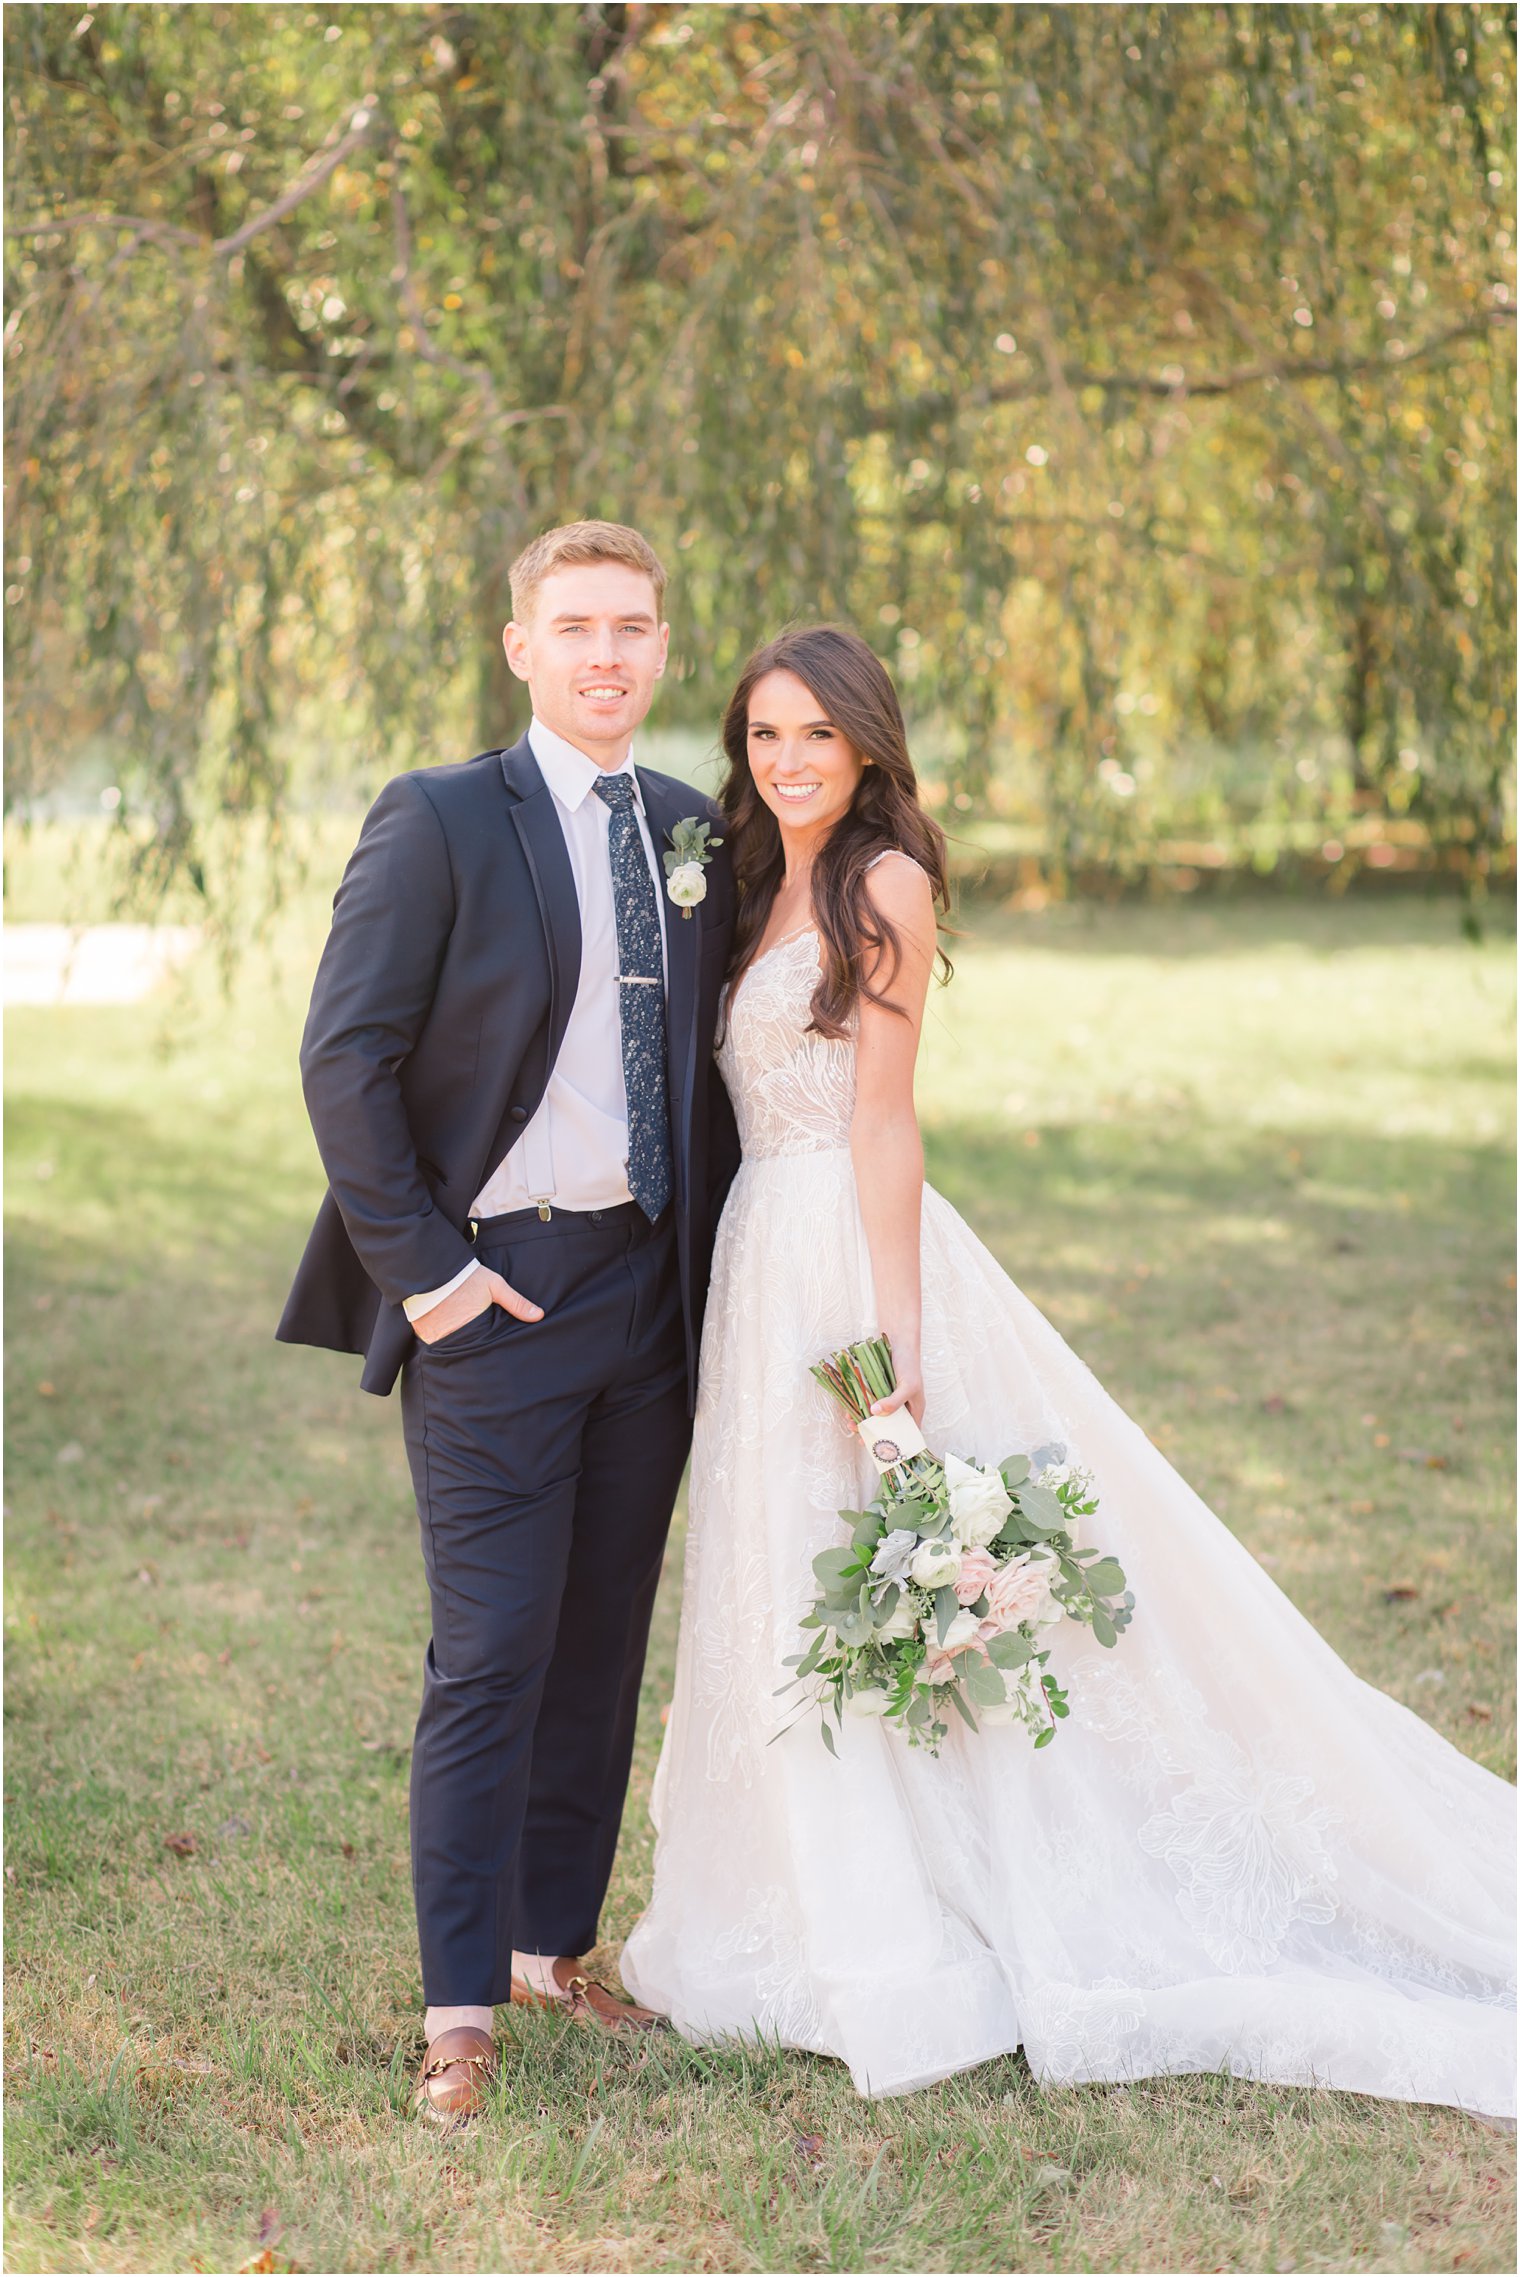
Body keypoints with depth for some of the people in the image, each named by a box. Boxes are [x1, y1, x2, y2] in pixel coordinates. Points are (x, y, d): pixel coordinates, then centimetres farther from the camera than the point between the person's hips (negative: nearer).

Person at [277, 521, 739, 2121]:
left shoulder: (693, 836, 10)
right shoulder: (439, 823, -7)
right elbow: (344, 1057, -9)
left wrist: (713, 1260, 9)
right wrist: (418, 1261, -13)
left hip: (650, 1286, 6)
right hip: (495, 1290, -5)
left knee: (603, 1646, 12)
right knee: (492, 1657, -4)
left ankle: (553, 1946, 25)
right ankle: (461, 2007, 6)